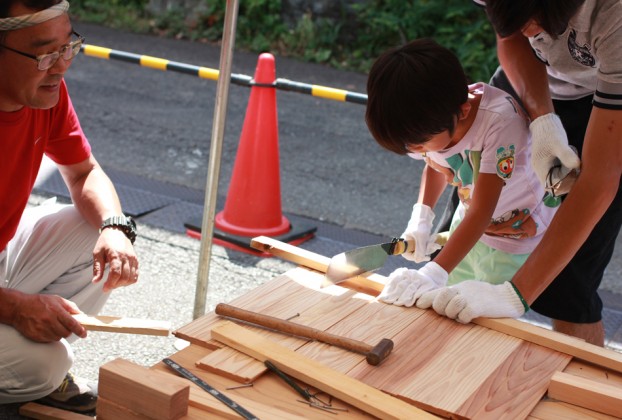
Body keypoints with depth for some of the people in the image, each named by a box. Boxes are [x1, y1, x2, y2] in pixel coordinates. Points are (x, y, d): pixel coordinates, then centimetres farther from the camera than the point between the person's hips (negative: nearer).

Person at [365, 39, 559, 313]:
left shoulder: (501, 121, -35)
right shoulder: (434, 121, -15)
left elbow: (481, 212, -35)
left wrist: (435, 273, -41)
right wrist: (420, 219, -9)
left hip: (516, 241, -6)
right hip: (468, 228, 6)